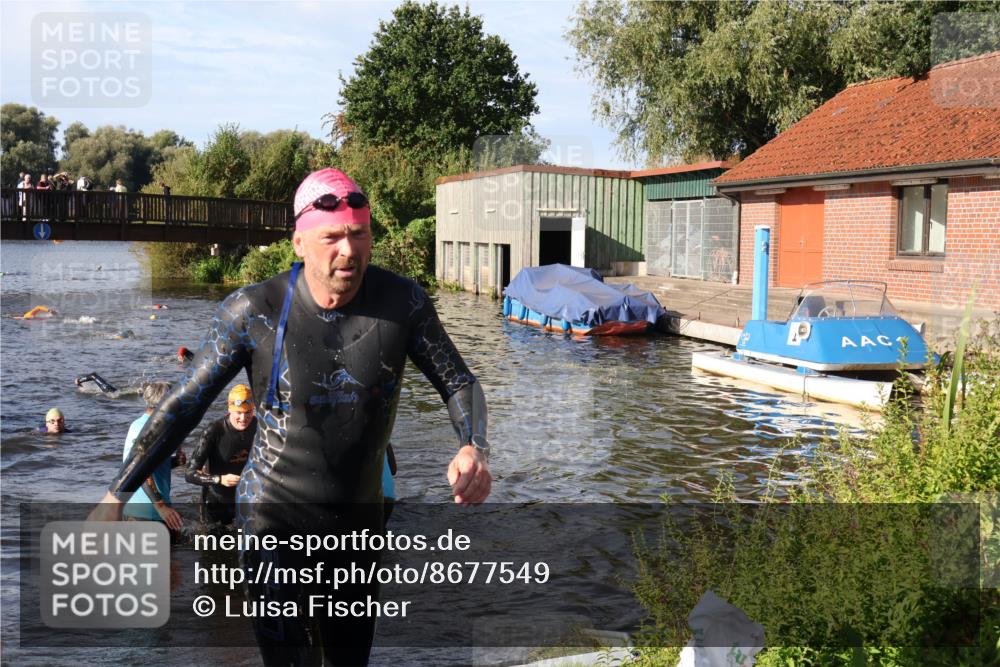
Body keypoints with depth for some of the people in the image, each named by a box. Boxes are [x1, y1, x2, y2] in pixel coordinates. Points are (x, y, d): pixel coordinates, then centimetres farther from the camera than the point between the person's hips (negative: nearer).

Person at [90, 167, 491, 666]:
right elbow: (184, 404, -9)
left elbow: (458, 382, -3)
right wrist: (116, 494, -10)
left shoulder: (403, 302, -12)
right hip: (274, 516, -3)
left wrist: (474, 448, -24)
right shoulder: (253, 311, -16)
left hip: (360, 518, 4)